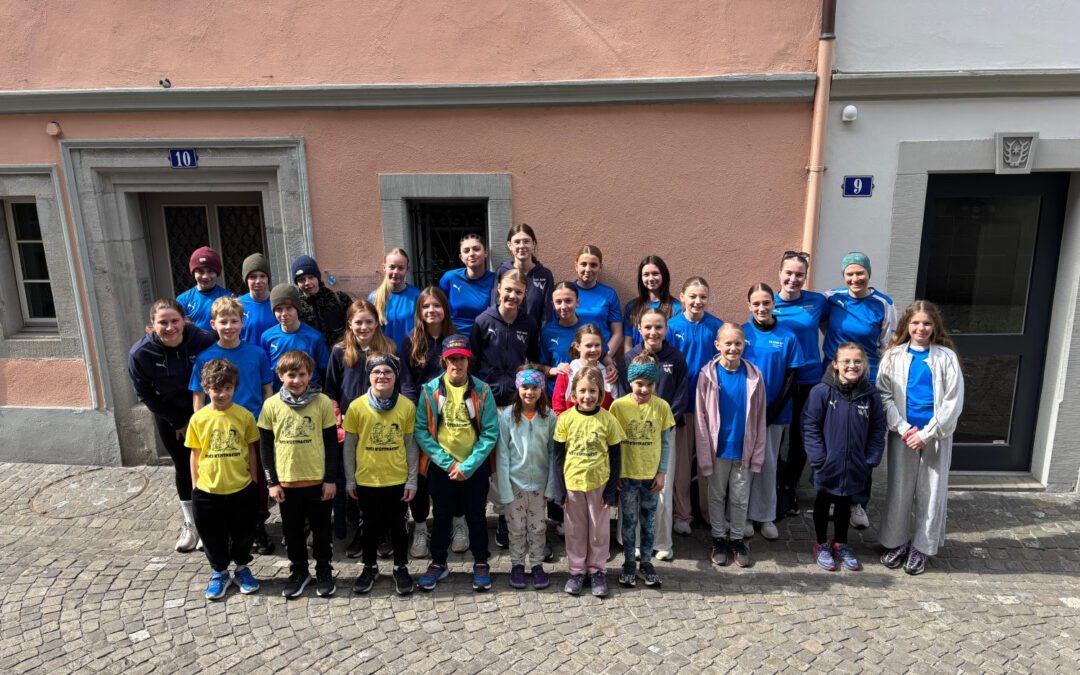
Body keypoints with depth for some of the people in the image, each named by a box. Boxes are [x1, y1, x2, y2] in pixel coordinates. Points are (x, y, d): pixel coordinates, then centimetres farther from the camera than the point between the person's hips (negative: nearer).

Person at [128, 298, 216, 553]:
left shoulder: (204, 340, -25)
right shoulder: (140, 353, -21)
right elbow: (145, 394, -8)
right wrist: (177, 422, -5)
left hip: (202, 411, -1)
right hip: (169, 415, 1)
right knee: (183, 466, 9)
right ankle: (190, 524, 25)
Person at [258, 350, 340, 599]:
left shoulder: (323, 402, -8)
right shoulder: (271, 405, -4)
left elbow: (332, 443, -3)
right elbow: (265, 446, 1)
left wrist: (331, 479, -5)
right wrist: (272, 482, -1)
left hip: (318, 482, -1)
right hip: (286, 483, 1)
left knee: (321, 530, 12)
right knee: (292, 531, 15)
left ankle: (324, 571, 30)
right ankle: (298, 571, 34)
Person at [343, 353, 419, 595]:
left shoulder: (407, 406, -8)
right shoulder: (357, 406, -8)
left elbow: (412, 445, -2)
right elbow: (349, 446, 0)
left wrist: (412, 481, -2)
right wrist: (350, 480, 2)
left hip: (398, 480, 0)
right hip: (366, 480, 0)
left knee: (398, 525, 13)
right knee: (371, 525, 16)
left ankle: (401, 568, 32)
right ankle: (370, 567, 36)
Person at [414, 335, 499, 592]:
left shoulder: (482, 390, -7)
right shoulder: (431, 390, -6)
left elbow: (490, 432, -8)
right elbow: (421, 430, -7)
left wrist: (468, 466, -14)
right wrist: (446, 462, -13)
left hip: (475, 468, 0)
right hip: (441, 468, 1)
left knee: (476, 516, 12)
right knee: (442, 516, 15)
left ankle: (481, 564, 29)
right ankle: (438, 563, 32)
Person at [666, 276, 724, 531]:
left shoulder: (717, 326, -4)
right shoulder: (672, 326, -6)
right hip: (680, 402, -1)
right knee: (681, 459, 9)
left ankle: (709, 509, 28)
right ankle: (682, 513, 22)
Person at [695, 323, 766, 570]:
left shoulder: (754, 375, -5)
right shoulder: (708, 374, -9)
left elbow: (759, 418, -1)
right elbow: (701, 417, -7)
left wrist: (757, 453, -2)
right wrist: (704, 455, -10)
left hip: (743, 450, 1)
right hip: (718, 448, -1)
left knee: (740, 498, 13)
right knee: (717, 496, 14)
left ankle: (737, 539, 31)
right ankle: (719, 539, 31)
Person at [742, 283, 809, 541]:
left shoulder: (787, 337, -3)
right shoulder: (741, 333, -3)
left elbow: (791, 378, -1)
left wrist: (774, 410, -8)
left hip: (774, 412, 0)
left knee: (768, 464, 10)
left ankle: (766, 516, 23)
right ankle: (744, 515, 20)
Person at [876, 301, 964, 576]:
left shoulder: (946, 357, -1)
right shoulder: (894, 356, 2)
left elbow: (953, 402, -5)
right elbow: (884, 394, -1)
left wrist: (927, 434, -11)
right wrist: (903, 428, -12)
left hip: (936, 435, -1)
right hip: (903, 434, 1)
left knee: (931, 492, 5)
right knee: (899, 489, 7)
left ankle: (921, 548, 19)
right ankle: (897, 542, 23)